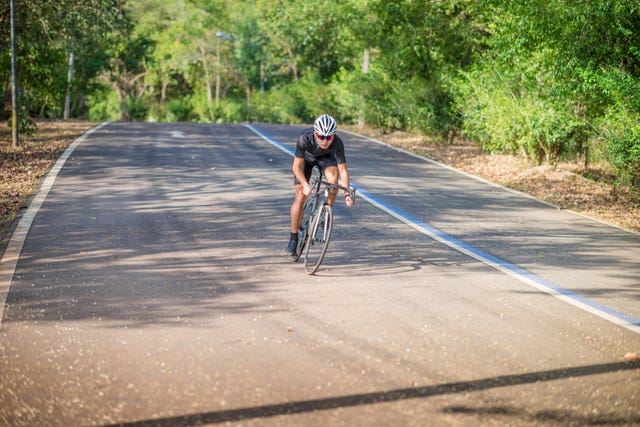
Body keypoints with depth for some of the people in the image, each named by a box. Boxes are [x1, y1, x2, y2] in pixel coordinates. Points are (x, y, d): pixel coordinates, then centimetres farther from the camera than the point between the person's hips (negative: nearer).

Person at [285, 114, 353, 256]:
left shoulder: (337, 143, -36)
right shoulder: (305, 138, -40)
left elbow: (343, 170, -31)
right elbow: (296, 167, -34)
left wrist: (347, 193, -41)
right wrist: (306, 185, -48)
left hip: (326, 157, 1)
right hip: (306, 158, -1)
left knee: (333, 176, -32)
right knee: (300, 196, -9)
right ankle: (293, 237, 5)